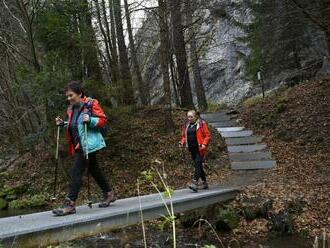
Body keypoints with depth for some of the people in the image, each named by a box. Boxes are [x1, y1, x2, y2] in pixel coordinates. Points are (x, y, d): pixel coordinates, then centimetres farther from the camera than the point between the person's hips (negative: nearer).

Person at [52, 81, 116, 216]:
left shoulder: (91, 104, -9)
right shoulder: (72, 109, 14)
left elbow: (103, 120, -10)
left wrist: (90, 120, -26)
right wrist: (63, 124, 9)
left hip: (88, 144, -9)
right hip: (79, 145, 9)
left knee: (76, 171, -12)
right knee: (94, 170, 18)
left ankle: (70, 204, -8)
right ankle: (109, 193, 33)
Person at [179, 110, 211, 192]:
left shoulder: (202, 123, -4)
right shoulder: (186, 125, 13)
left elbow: (208, 135, -7)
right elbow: (184, 136, 21)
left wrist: (204, 144, -19)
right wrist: (182, 142, 1)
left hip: (200, 149, -6)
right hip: (192, 149, 6)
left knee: (198, 164, -17)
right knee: (198, 165, 12)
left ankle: (195, 183, -24)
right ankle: (204, 183, 24)